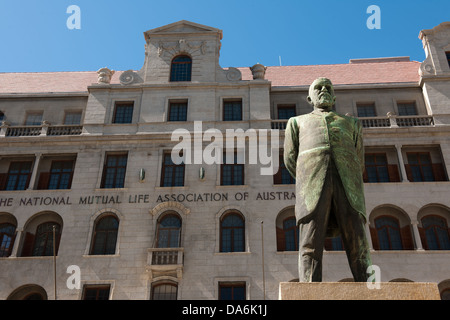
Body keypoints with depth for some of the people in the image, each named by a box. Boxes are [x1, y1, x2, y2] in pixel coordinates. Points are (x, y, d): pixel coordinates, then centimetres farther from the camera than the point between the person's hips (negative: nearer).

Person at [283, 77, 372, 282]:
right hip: (312, 175, -1)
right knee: (310, 247, -16)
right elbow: (290, 159, 21)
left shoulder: (351, 124, 36)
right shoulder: (297, 122, 33)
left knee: (358, 246, -13)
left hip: (346, 181, 1)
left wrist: (348, 193, 19)